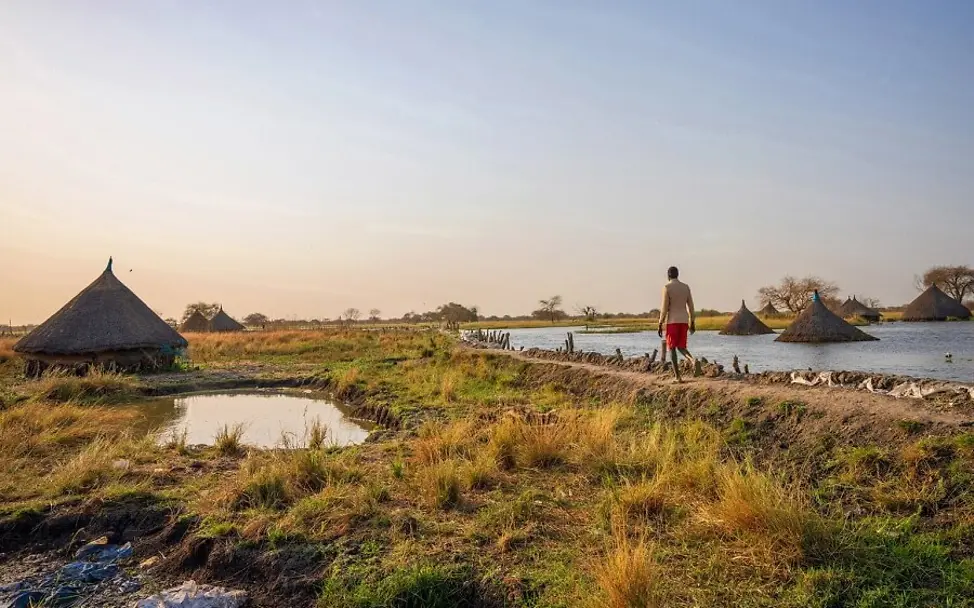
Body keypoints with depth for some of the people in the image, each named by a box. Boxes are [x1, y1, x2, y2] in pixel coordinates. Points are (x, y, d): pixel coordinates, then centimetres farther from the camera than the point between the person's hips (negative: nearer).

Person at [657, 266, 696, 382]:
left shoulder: (667, 287, -9)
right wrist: (692, 323, 15)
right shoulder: (686, 287, 8)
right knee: (681, 347, 15)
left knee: (671, 347, 4)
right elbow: (691, 306, 8)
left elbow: (664, 308, -13)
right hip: (684, 321, 5)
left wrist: (660, 325, -8)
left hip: (672, 321, -5)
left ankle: (678, 376, -2)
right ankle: (692, 359, -19)